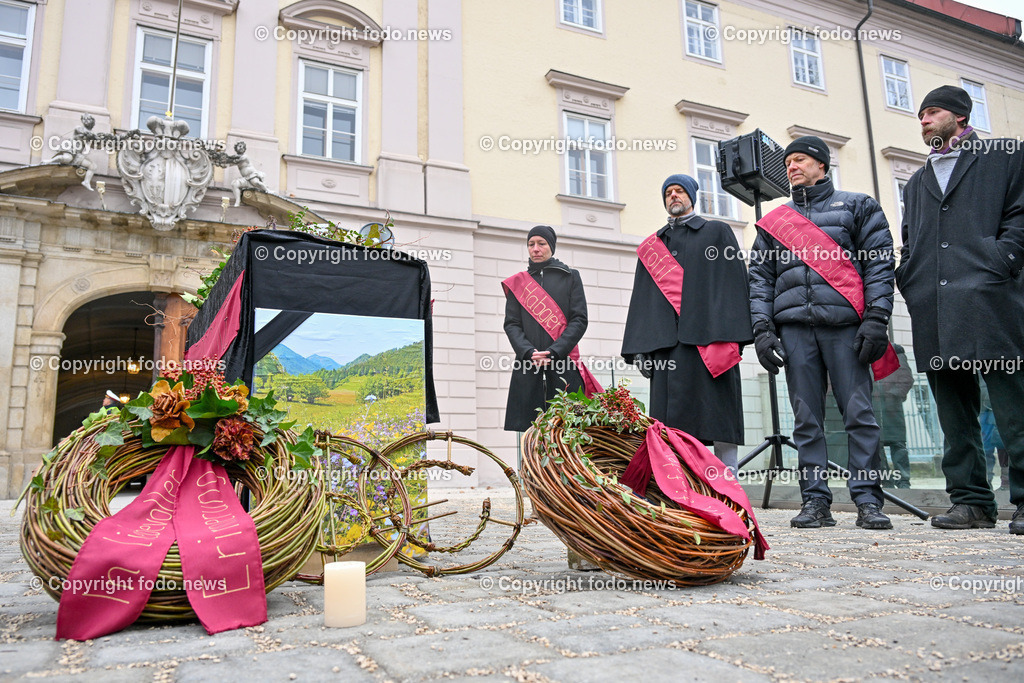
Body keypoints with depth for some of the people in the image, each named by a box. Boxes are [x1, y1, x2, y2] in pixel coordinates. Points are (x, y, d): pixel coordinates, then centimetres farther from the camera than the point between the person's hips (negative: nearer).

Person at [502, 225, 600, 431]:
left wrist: (554, 353, -11)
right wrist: (529, 352, -12)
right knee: (531, 429, -6)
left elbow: (579, 320, 2)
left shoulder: (570, 277, 12)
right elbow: (511, 324, 8)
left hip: (564, 367, -1)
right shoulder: (517, 283, 17)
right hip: (528, 368, 1)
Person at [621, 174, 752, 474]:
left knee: (718, 413, -5)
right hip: (667, 341, 3)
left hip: (710, 339, -3)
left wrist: (730, 335, -12)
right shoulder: (651, 246, 24)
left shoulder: (717, 232, 14)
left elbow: (733, 283, 2)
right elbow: (641, 300, 17)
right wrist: (639, 347, 5)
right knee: (673, 420, -2)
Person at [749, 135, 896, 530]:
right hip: (794, 326, 2)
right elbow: (760, 278, 14)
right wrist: (762, 329, 1)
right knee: (806, 418, 1)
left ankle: (867, 500, 2)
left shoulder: (857, 207, 14)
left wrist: (876, 319, -7)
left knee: (859, 413, -5)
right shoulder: (774, 222, 21)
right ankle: (816, 501, 6)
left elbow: (879, 263, 5)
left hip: (844, 323, -2)